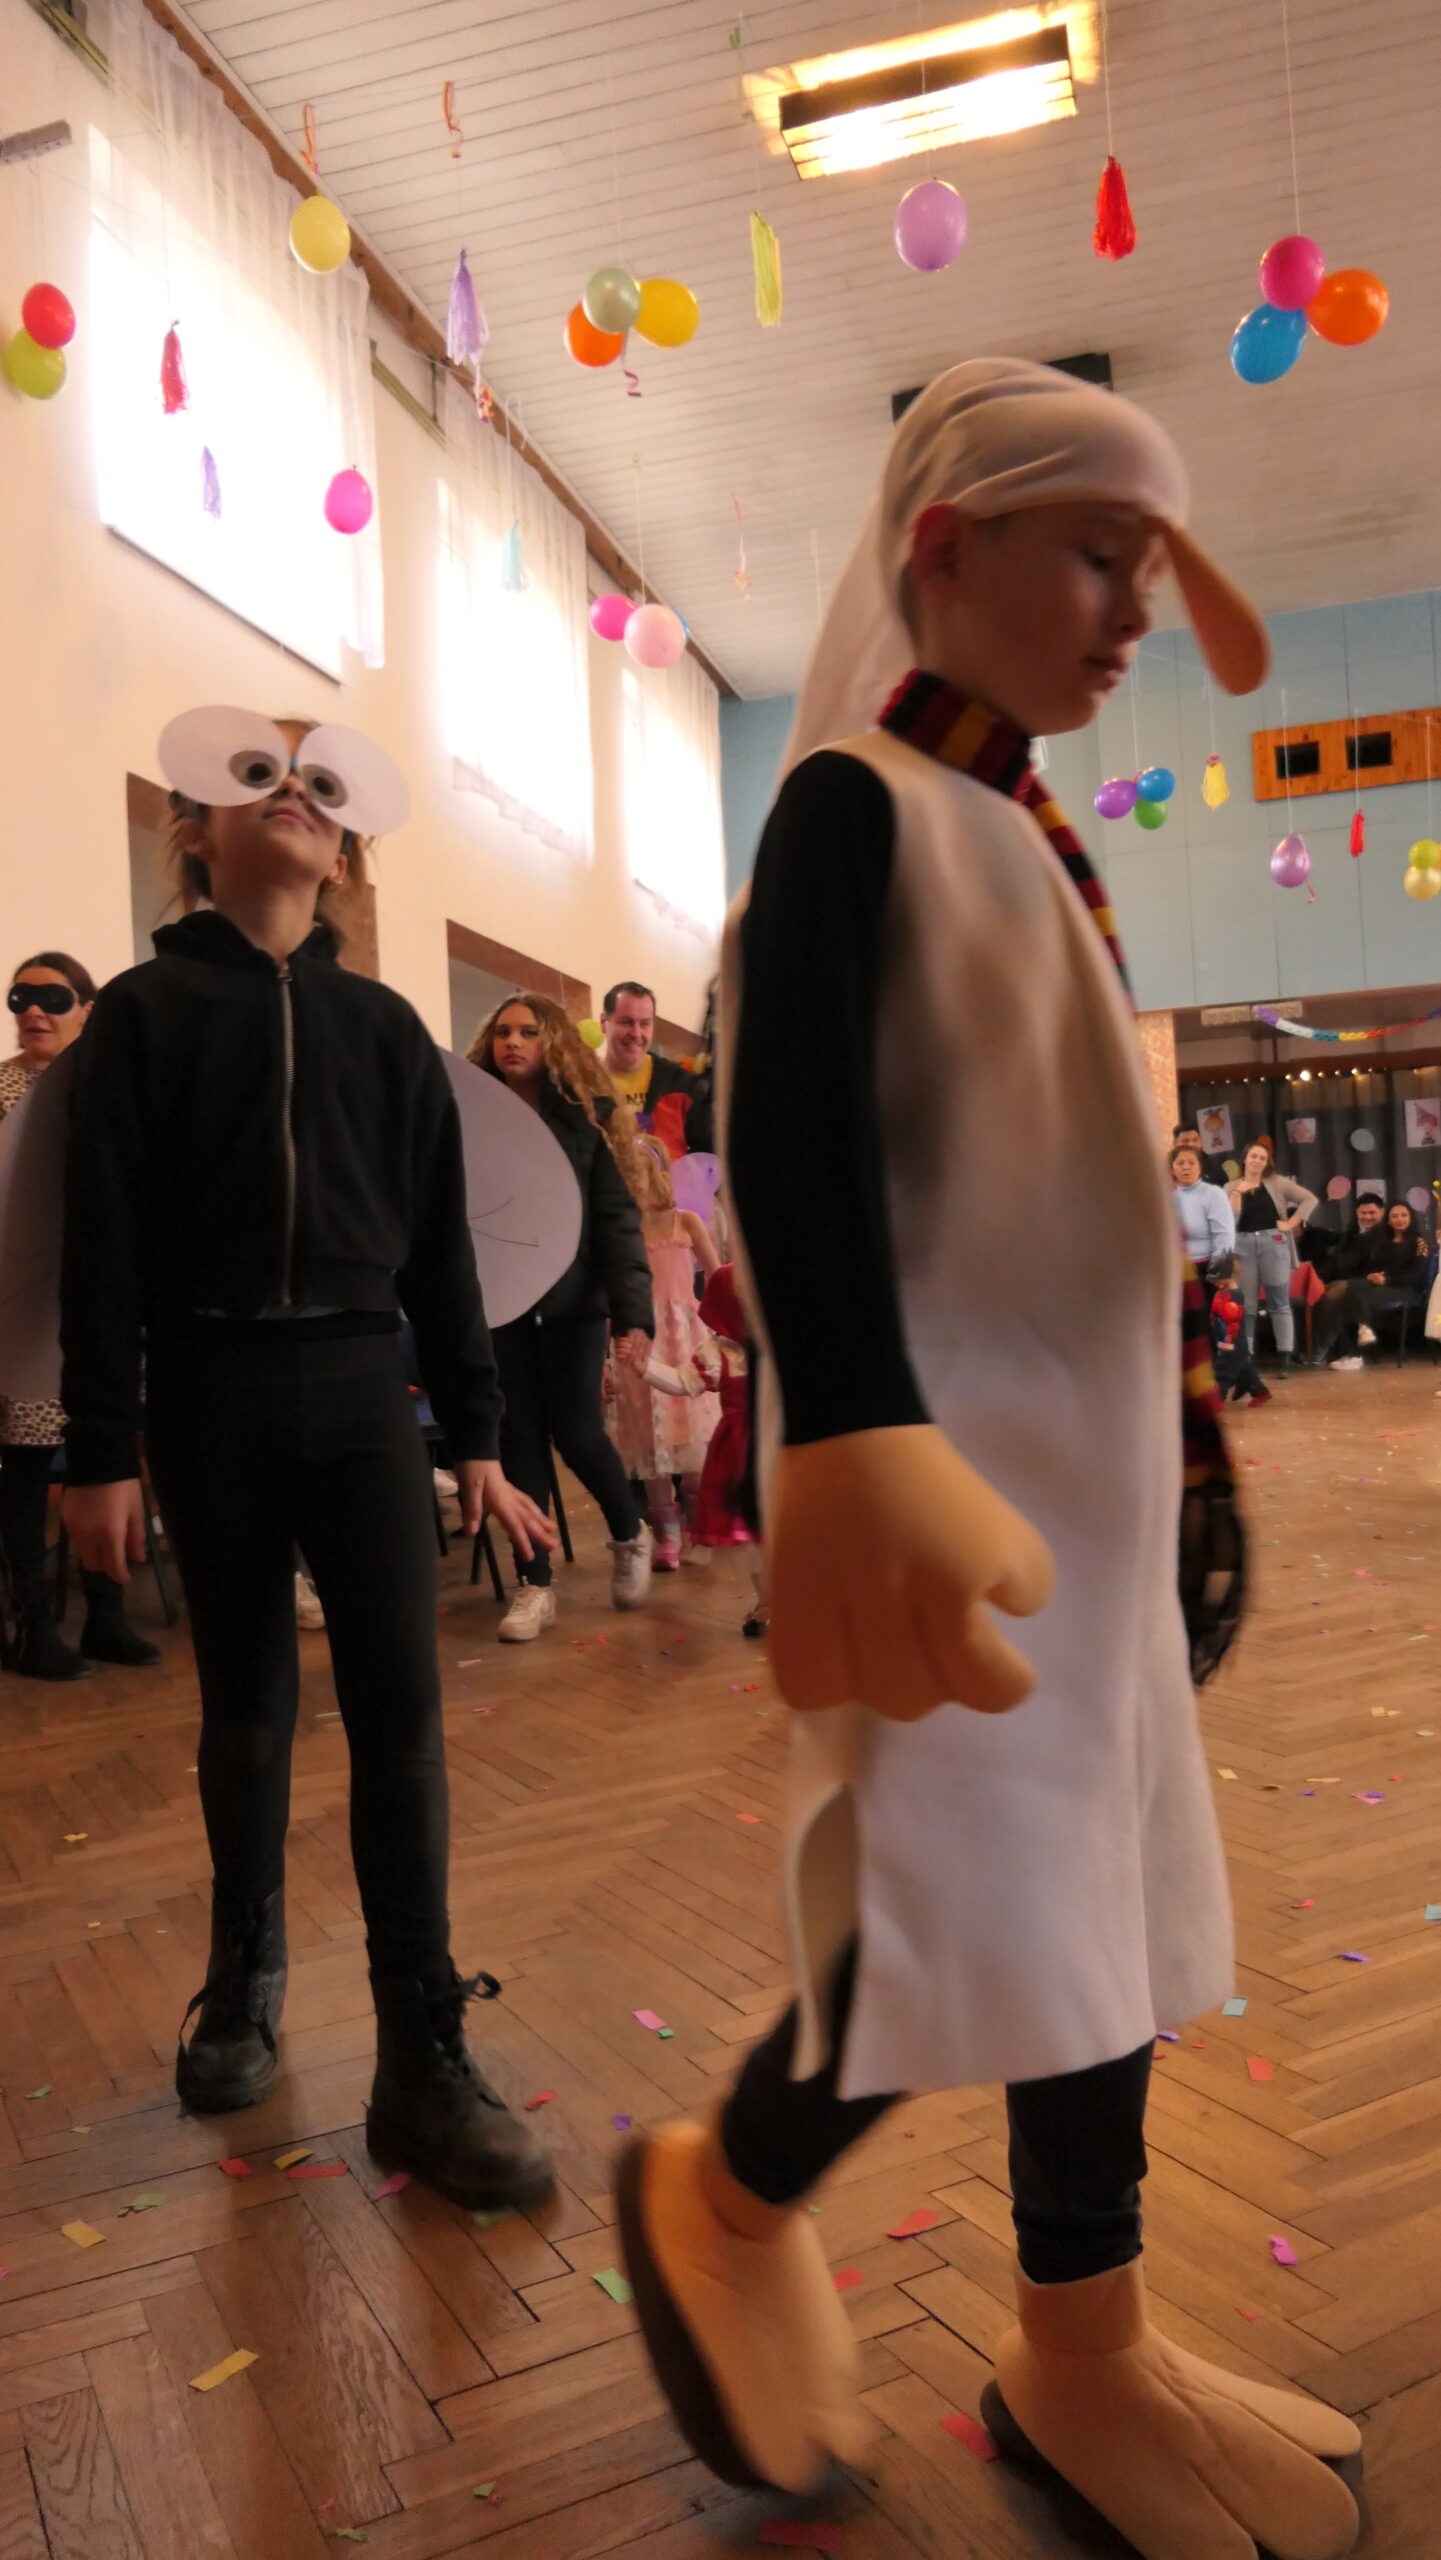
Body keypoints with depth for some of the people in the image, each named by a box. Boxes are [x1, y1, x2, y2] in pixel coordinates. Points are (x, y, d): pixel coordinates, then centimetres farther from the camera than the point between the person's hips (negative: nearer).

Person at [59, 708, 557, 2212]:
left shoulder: (382, 1024, 11)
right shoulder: (144, 1011, 4)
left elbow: (438, 1235, 10)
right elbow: (103, 1241, -1)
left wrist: (475, 1435, 8)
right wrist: (99, 1452, -5)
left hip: (357, 1387, 1)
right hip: (208, 1395, -1)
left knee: (400, 1711, -5)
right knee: (244, 1708, 11)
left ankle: (424, 2068, 3)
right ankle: (244, 1978, 34)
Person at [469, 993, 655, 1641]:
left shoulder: (588, 1115, -1)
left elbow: (618, 1220, -6)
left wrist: (634, 1313, -17)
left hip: (572, 1297, -2)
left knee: (576, 1433, -2)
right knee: (519, 1436, 4)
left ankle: (630, 1536, 27)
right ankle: (533, 1584, 13)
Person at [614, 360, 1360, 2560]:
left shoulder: (1033, 844, 18)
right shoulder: (853, 805, -7)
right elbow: (790, 1131, -22)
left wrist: (1167, 1430, 21)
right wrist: (858, 1440, -34)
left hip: (1094, 1454, 9)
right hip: (933, 1453, -9)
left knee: (1106, 1892, 11)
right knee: (974, 1914, -6)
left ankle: (1081, 2352, 26)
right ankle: (727, 2197, 22)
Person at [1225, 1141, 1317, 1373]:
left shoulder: (1278, 1183, 5)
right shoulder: (1231, 1187, 8)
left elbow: (1310, 1199, 1)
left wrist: (1291, 1223, -6)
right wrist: (1238, 1192, -10)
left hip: (1273, 1244, -1)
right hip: (1243, 1247, 2)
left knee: (1279, 1303, 0)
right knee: (1246, 1306, 4)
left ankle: (1285, 1357, 0)